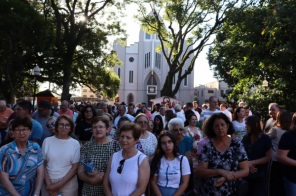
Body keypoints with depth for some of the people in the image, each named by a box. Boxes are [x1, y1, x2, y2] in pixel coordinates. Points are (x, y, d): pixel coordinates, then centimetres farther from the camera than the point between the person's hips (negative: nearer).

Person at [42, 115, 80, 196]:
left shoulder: (75, 143, -4)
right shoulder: (47, 141, -1)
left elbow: (75, 168, -5)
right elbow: (43, 164, 1)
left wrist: (58, 185, -10)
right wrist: (49, 184, -9)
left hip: (68, 184, -1)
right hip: (48, 182, 1)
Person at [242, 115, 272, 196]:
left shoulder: (265, 138, -7)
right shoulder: (245, 138, 3)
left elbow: (268, 158, -9)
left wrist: (252, 162, -17)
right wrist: (247, 165, -14)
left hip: (260, 175, -3)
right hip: (247, 174, 3)